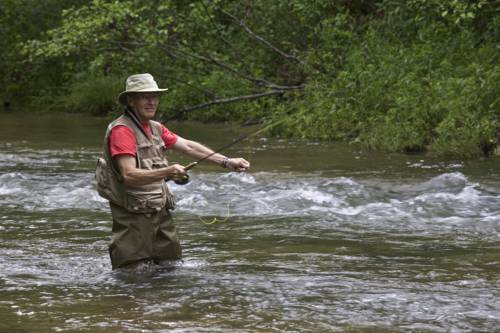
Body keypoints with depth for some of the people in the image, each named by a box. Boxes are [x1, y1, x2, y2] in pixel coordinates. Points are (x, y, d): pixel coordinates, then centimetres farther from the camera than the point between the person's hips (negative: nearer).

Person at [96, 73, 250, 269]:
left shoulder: (155, 128, 15)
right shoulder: (122, 130, -14)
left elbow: (188, 147, 13)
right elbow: (129, 176, -23)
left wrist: (227, 162, 5)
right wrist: (166, 172, -35)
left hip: (160, 212, 9)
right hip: (133, 215, -8)